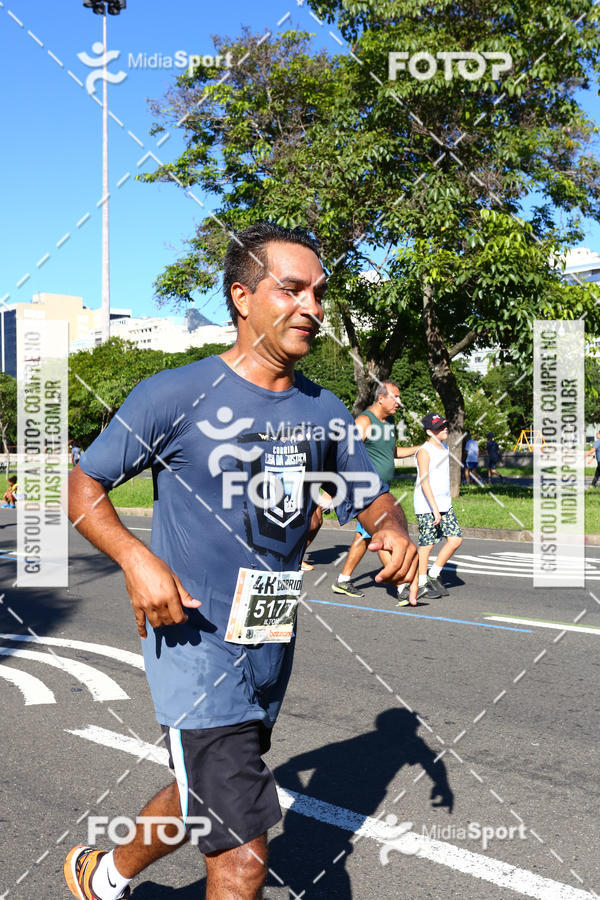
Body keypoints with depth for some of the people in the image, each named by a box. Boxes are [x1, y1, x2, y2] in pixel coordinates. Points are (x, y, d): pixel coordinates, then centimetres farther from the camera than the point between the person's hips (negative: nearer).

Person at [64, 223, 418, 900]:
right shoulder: (176, 395, -13)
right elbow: (83, 486, -5)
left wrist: (393, 533, -10)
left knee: (205, 798, 26)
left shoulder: (325, 412, 3)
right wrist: (137, 559, -23)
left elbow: (371, 497, 14)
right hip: (195, 642, -6)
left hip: (272, 646, 7)